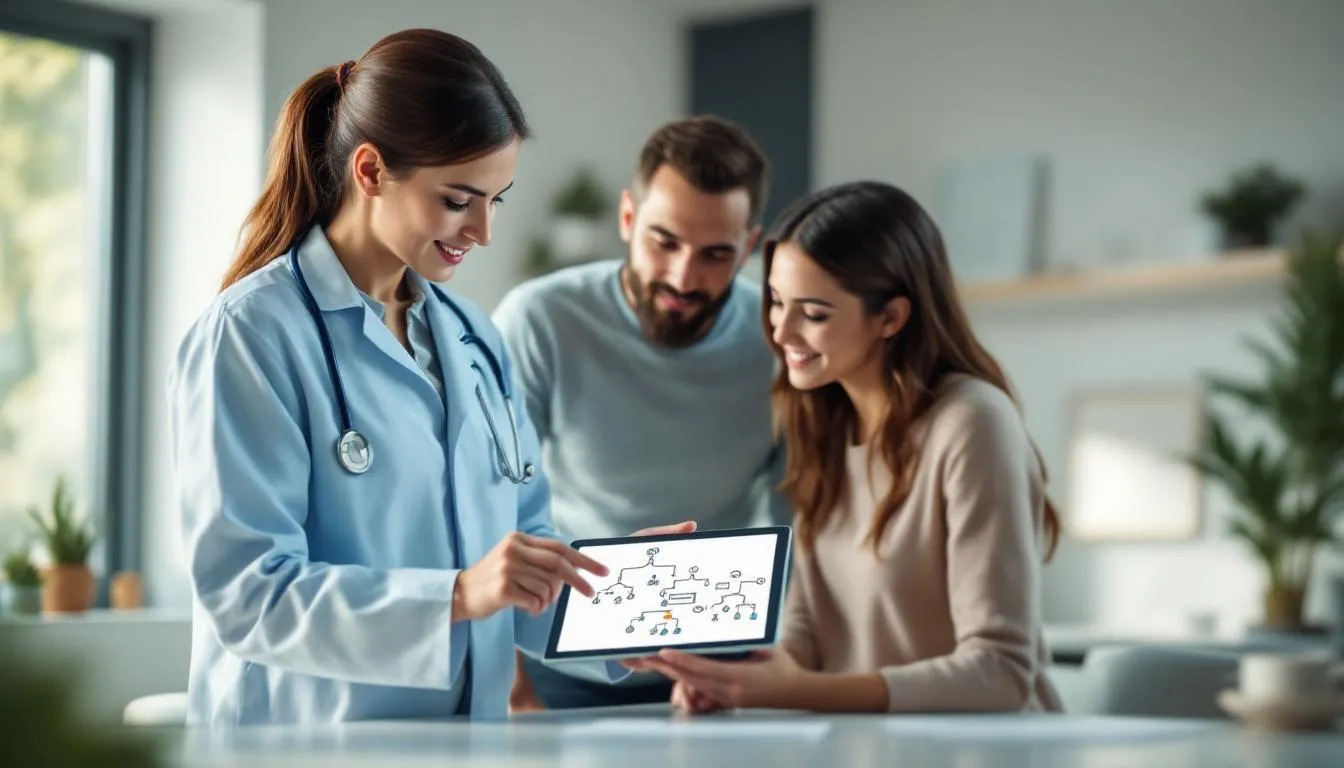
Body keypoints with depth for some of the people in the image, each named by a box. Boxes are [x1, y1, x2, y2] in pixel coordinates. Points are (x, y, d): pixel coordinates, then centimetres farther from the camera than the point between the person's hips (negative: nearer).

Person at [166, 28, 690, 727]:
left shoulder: (473, 339, 13)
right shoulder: (251, 334, -8)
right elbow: (245, 593, -16)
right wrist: (457, 595, -26)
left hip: (469, 741, 5)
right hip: (301, 740, -5)